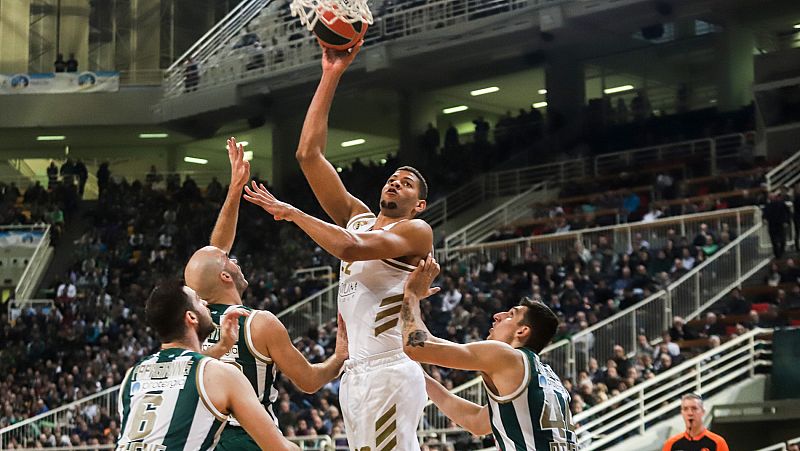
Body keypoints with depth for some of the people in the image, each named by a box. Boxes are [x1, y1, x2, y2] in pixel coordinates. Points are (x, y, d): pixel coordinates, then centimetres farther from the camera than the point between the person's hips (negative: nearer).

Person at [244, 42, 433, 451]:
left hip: (388, 372, -7)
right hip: (356, 372, 7)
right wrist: (331, 76, 7)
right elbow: (309, 153, 12)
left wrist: (292, 213, -8)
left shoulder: (416, 232, -2)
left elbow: (349, 247, -20)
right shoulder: (357, 217, 18)